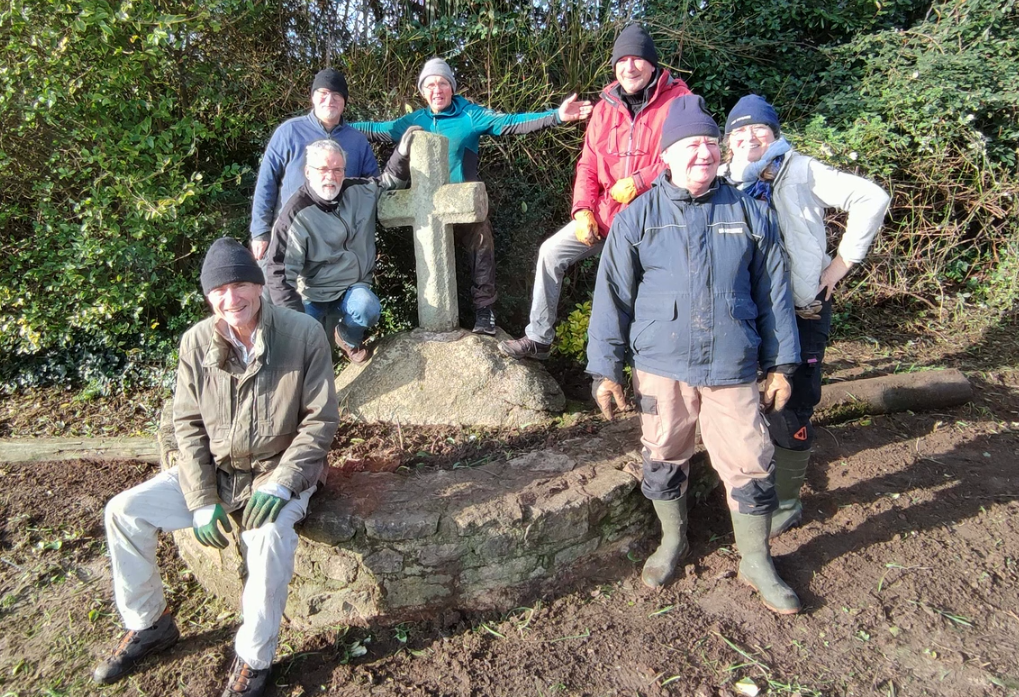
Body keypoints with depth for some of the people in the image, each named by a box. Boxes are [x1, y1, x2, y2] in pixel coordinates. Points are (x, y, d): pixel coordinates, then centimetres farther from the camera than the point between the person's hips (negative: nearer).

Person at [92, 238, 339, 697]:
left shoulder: (303, 334, -16)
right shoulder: (197, 341, -7)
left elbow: (321, 419, -13)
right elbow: (188, 424, -1)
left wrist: (279, 484, -22)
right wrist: (202, 502, -9)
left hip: (280, 470, -4)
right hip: (214, 469, 5)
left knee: (269, 533, -33)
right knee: (123, 511, -5)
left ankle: (253, 659, -9)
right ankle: (148, 625, 16)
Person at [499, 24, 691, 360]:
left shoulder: (678, 100, -6)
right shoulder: (606, 106, 11)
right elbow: (588, 165, 11)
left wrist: (639, 181, -20)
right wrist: (583, 210, -2)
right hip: (605, 213, 5)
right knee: (552, 252, -3)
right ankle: (538, 338, 6)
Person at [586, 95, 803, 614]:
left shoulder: (750, 213, 4)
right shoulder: (638, 217, 0)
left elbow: (773, 293, 9)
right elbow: (612, 295, 1)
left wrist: (781, 364, 9)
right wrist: (605, 369, -1)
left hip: (732, 369, 1)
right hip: (661, 367, 0)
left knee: (750, 467, 4)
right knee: (663, 460, 13)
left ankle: (756, 563, 26)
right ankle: (671, 541, 39)